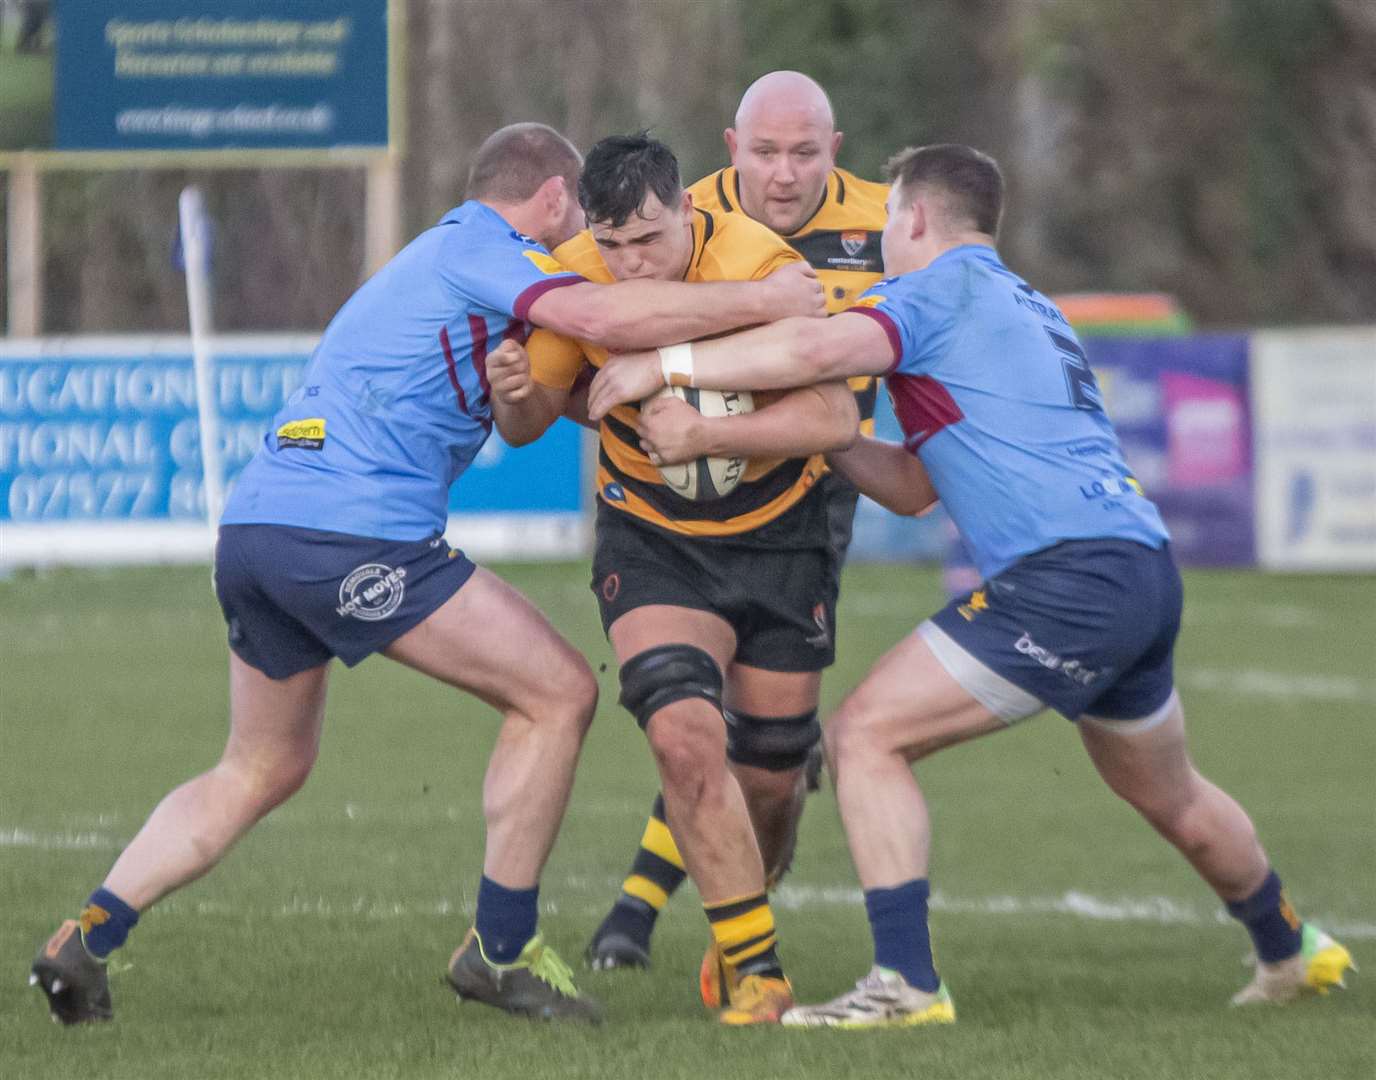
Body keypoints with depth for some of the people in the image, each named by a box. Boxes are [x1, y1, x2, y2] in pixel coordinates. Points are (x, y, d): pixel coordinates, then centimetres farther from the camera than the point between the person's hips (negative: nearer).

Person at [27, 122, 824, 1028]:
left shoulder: (440, 253, 29)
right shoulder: (483, 249, -1)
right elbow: (602, 316, -18)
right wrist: (761, 300, -12)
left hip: (252, 530, 9)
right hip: (355, 536, -9)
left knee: (261, 770, 22)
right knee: (558, 692, 2)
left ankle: (87, 939, 8)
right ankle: (500, 950, 5)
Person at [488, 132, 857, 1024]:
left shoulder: (761, 266, -25)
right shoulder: (576, 278, -14)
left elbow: (834, 418, -29)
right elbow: (532, 420, -2)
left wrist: (704, 433, -38)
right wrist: (513, 396, -25)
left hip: (778, 537, -1)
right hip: (652, 539, 1)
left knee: (770, 774, 7)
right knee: (686, 734, -22)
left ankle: (739, 932, 38)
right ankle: (754, 966, -11)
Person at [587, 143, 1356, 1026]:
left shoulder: (943, 287, 0)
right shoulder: (1026, 308, 28)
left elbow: (822, 348, -21)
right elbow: (914, 485, 29)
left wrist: (666, 365, -14)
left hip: (1065, 577, -9)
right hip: (1146, 571, 9)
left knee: (867, 735, -8)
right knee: (1168, 794, 30)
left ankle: (907, 981, -14)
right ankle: (1291, 952, 50)